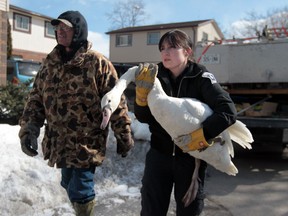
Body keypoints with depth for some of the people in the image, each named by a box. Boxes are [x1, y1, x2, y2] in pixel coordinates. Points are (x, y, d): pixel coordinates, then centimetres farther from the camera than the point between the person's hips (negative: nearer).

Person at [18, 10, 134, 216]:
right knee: (69, 184, 22)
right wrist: (29, 127, -5)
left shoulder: (97, 63, -12)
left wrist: (124, 137, -9)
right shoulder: (50, 62, 6)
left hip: (87, 142, -6)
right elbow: (37, 97, 8)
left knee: (80, 191, -1)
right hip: (59, 141, 7)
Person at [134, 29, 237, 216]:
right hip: (159, 153, 2)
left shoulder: (201, 77, -12)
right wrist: (142, 93, -21)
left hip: (191, 156, -1)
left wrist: (203, 135, -28)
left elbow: (228, 112, -20)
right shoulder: (157, 76, -5)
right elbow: (143, 117, -4)